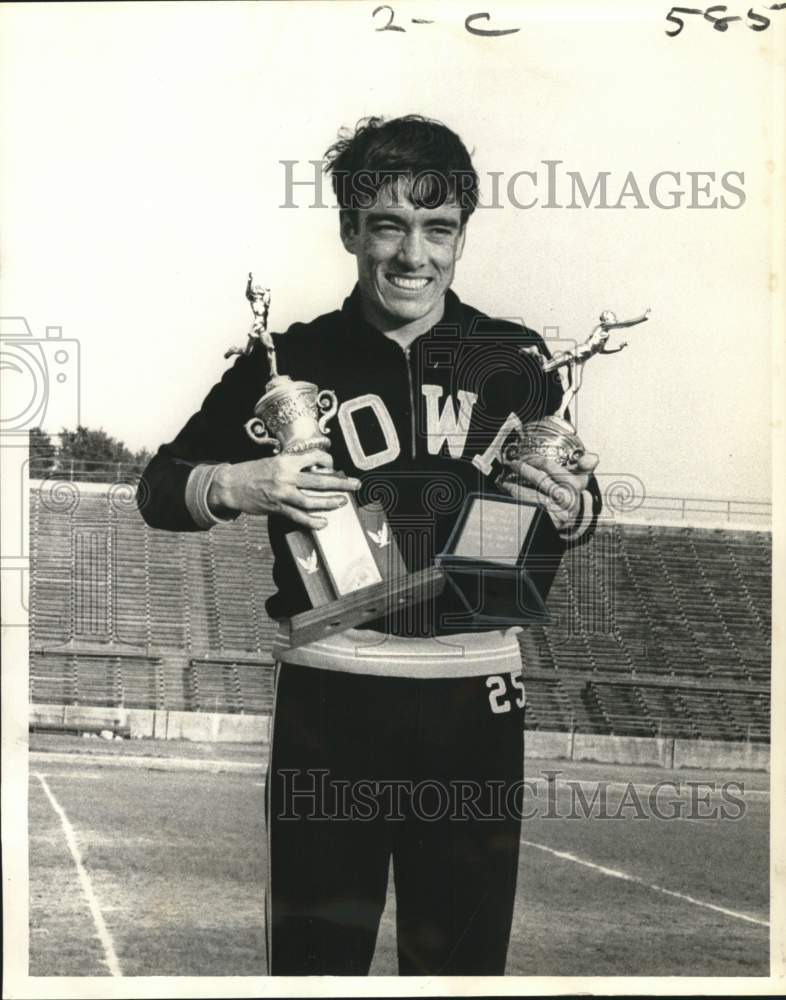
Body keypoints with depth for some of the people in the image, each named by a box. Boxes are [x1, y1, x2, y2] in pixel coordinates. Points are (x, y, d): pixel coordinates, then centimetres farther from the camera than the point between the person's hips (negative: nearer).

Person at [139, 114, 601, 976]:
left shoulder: (513, 359, 3)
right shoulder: (289, 361, -1)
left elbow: (582, 504, 16)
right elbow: (158, 489, 6)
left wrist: (571, 507, -7)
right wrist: (236, 485, -15)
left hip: (473, 691, 2)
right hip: (331, 697, -1)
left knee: (464, 952, 11)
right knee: (316, 951, 6)